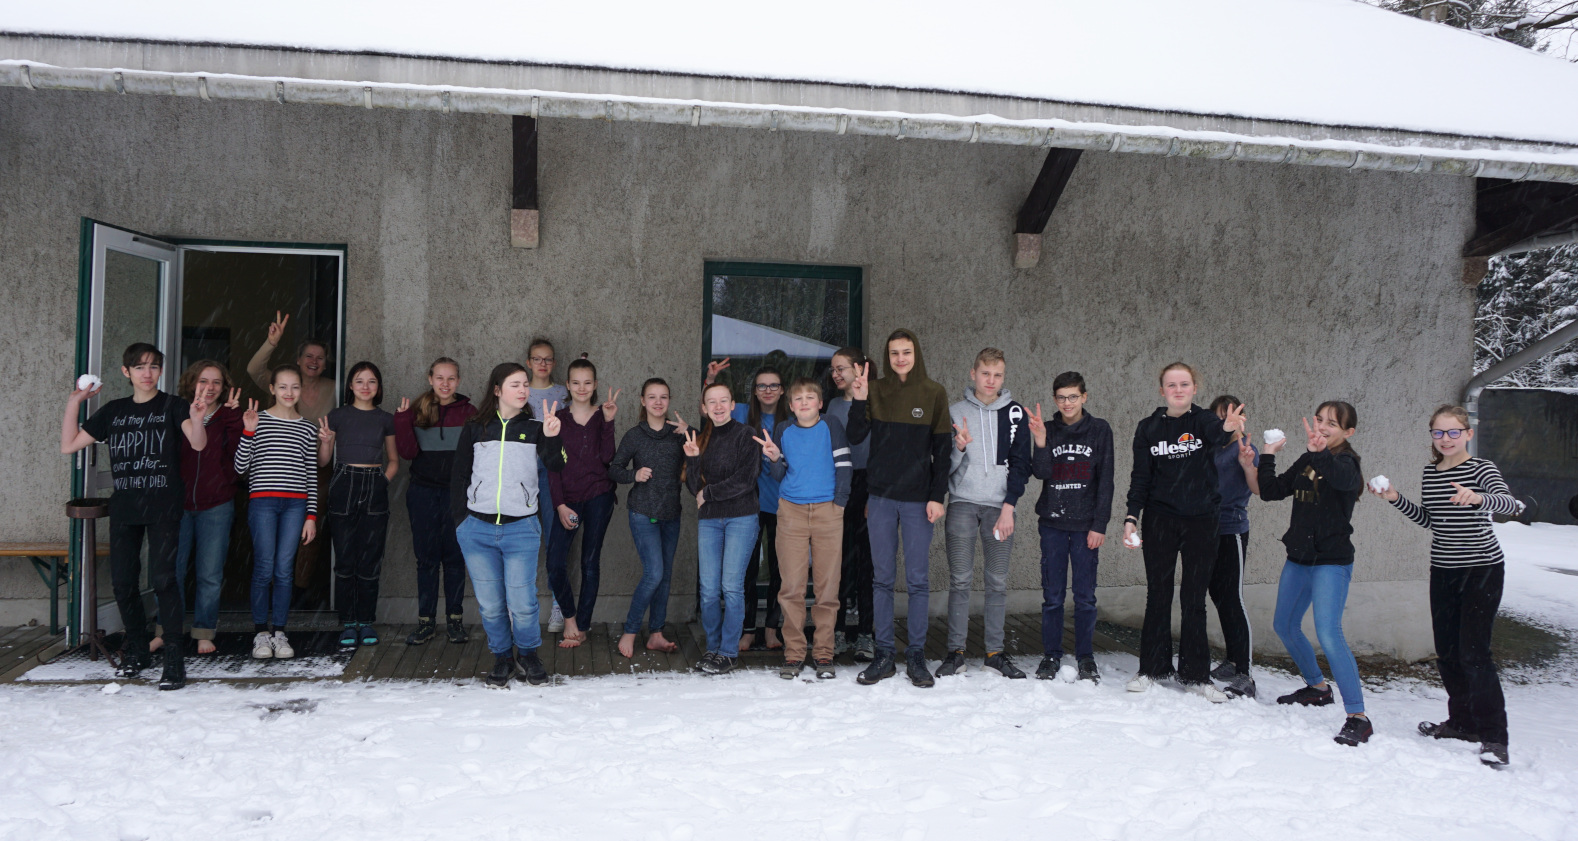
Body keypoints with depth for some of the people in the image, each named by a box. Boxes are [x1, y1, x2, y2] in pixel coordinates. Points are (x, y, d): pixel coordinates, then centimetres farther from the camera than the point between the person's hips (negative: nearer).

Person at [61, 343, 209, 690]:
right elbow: (68, 445, 14)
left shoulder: (172, 406, 2)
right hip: (124, 508, 5)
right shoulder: (113, 411, 14)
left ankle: (175, 660, -13)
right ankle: (136, 651, 24)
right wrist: (73, 403, 7)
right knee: (122, 580, 6)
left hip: (163, 508, -5)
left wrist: (196, 420, -37)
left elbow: (198, 443, -15)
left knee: (163, 576, -15)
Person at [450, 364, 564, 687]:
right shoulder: (475, 428, 7)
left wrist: (551, 438, -30)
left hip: (521, 530, -1)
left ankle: (528, 655, 22)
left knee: (522, 603, -3)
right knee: (489, 604, 8)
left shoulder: (534, 428, 3)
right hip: (477, 530, 1)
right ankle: (502, 657, 28)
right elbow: (459, 476, 11)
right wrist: (460, 519, 4)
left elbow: (556, 466, -12)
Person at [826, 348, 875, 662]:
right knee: (840, 560, 5)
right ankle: (845, 631, 14)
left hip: (866, 486, -5)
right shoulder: (834, 405, 15)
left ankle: (866, 635, 3)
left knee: (865, 561, -3)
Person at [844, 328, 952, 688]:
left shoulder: (934, 394, 1)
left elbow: (942, 449, 0)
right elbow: (856, 436, -3)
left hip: (918, 498, -2)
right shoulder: (876, 392, 6)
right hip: (881, 496, 2)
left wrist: (937, 496, -6)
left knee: (917, 579, 3)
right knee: (882, 578, 6)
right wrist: (858, 402, -17)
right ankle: (884, 655, 14)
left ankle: (916, 655, 13)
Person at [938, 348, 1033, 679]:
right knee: (959, 580, -1)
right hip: (962, 503, -1)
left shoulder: (1015, 413, 7)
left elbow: (1020, 463, 3)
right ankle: (956, 651, 6)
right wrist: (958, 448, -17)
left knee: (998, 581, 4)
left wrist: (1009, 507, -6)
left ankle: (996, 652, 12)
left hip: (1000, 506, 1)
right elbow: (945, 467, 4)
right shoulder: (954, 412, 6)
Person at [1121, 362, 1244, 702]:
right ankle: (1152, 668, 17)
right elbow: (1140, 478, 5)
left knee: (1194, 598, 5)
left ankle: (1194, 674, 15)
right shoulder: (1148, 428, 4)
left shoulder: (1202, 420, -1)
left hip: (1201, 520, -1)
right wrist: (1131, 517, -6)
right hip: (1160, 520, 1)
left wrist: (1228, 428, -50)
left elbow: (1215, 434, -26)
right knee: (1158, 596, 6)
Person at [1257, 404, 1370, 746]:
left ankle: (1358, 717, -15)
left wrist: (1320, 452, -53)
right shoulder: (1305, 462, 9)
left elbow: (1343, 478, -38)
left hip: (1332, 561, -8)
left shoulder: (1346, 463, -13)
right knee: (1284, 626, 19)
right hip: (1299, 557, 8)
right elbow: (1271, 492, 10)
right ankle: (1318, 688, 40)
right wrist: (1266, 458, 1)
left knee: (1328, 633, -20)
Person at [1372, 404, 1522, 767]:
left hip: (1482, 568, -6)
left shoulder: (1481, 468, -11)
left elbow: (1508, 502, -31)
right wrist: (1395, 499, 4)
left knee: (1473, 652, -13)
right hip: (1443, 570, 7)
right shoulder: (1430, 472, 7)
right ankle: (1462, 722, 28)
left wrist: (1478, 498, -52)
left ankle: (1493, 737, -6)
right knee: (1446, 651, 11)